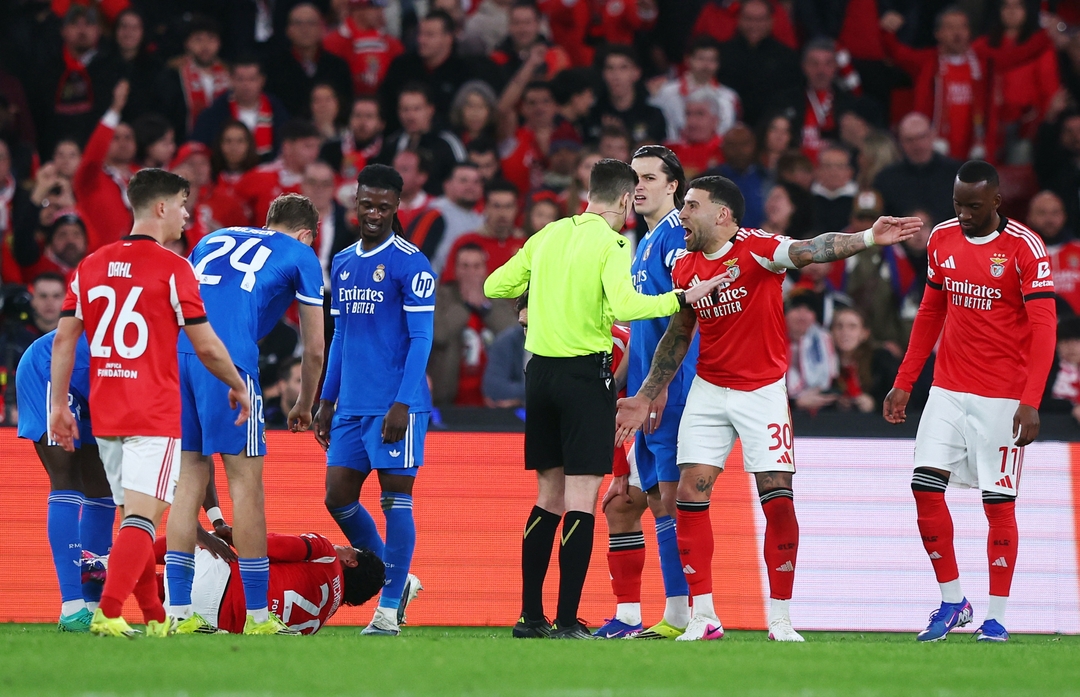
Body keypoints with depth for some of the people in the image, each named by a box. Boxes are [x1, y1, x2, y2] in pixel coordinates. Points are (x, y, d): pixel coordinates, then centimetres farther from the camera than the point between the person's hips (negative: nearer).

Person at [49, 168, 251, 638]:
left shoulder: (91, 265, 9)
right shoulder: (173, 269, -8)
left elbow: (64, 339, 7)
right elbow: (206, 346, -5)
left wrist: (59, 405, 10)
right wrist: (238, 387, 11)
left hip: (104, 415, 6)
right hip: (154, 416, -6)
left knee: (132, 517, 15)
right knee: (143, 517, -10)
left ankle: (154, 618, 20)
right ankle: (108, 613, -23)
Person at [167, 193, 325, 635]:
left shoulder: (214, 240, 30)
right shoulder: (300, 256, 17)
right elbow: (314, 349, 20)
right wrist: (303, 408, 34)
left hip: (174, 351, 5)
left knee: (190, 476, 10)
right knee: (245, 480, 1)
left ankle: (178, 611, 8)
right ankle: (258, 615, 2)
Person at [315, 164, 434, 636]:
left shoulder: (410, 264, -7)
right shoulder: (342, 264, 15)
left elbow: (421, 338, -11)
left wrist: (402, 404, -18)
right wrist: (327, 402, 17)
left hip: (395, 406, -7)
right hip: (351, 405, 7)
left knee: (395, 497, -5)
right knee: (338, 497, 6)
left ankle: (390, 608, -1)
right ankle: (396, 580, 22)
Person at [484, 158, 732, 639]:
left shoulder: (548, 235, 9)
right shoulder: (611, 244, -9)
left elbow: (494, 286, 15)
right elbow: (624, 305, -24)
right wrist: (683, 298, -16)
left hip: (540, 370, 6)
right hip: (586, 373, -6)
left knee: (549, 495, 14)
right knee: (581, 499, -5)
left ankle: (530, 616, 13)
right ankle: (567, 621, -10)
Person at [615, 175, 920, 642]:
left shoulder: (756, 249, -14)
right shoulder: (685, 266, 5)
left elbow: (812, 250, -30)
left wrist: (867, 238, -48)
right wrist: (646, 397, 20)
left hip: (763, 392, -5)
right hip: (708, 391, 5)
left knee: (778, 500, -7)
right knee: (690, 493, -5)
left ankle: (780, 619, 2)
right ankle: (703, 617, 1)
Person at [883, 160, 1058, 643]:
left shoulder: (1024, 248, -12)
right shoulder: (941, 240, 6)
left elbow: (1043, 327, -15)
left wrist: (1031, 400, -24)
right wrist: (904, 382, 13)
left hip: (1002, 397, -5)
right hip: (948, 390, 5)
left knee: (999, 502, -2)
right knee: (925, 487, -4)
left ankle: (996, 616, 7)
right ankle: (952, 601, 9)